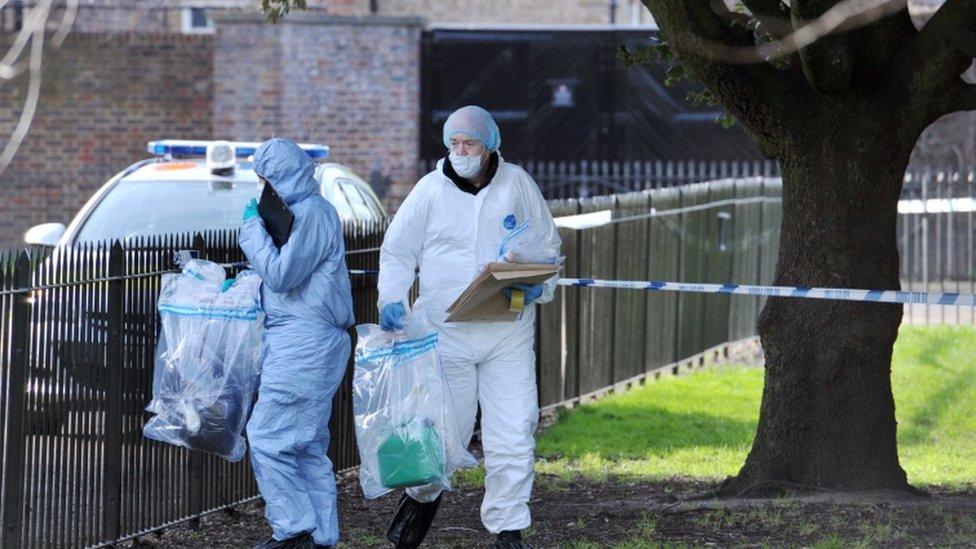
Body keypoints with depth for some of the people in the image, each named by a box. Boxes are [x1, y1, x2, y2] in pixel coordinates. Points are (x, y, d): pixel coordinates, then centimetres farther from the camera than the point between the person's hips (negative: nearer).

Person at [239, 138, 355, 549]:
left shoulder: (312, 214, -14)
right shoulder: (300, 211, 18)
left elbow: (281, 275, -20)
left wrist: (253, 227, -11)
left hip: (304, 343, -11)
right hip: (306, 342, 11)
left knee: (267, 440, -10)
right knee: (308, 447, 11)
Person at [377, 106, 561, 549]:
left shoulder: (517, 184, 4)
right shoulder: (430, 190, 0)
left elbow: (548, 246, 14)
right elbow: (396, 252, 6)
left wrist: (538, 286, -6)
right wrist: (392, 300, -12)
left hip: (508, 333, 1)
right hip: (446, 333, -1)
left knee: (513, 433, -4)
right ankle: (422, 495, 35)